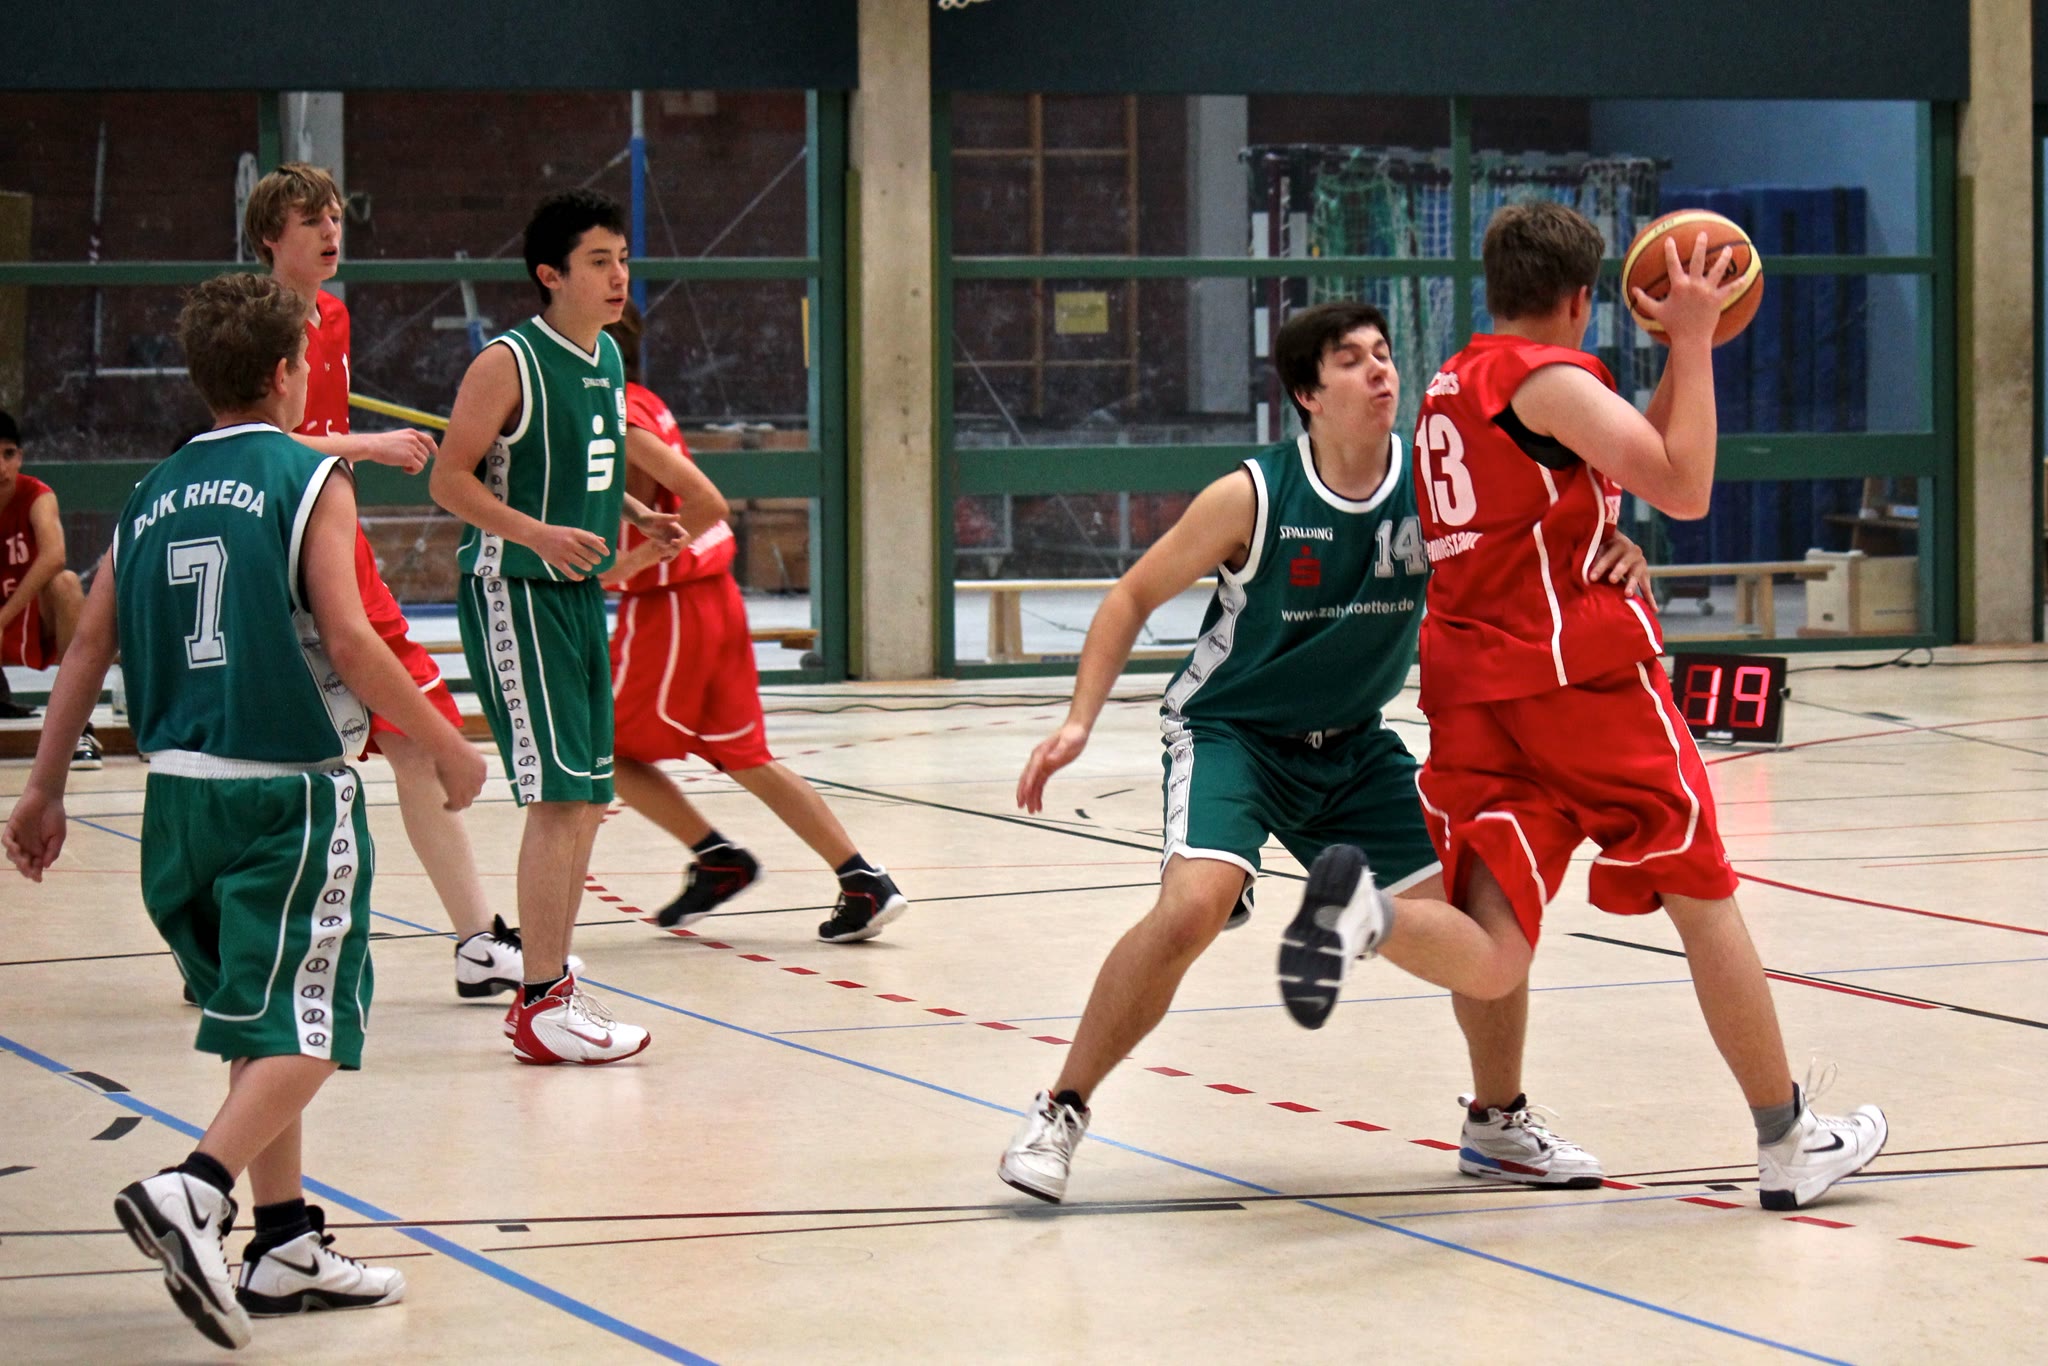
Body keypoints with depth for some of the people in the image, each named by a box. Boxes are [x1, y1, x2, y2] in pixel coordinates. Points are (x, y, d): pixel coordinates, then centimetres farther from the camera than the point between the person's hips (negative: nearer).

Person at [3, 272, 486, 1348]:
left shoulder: (154, 496, 10)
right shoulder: (310, 481, -6)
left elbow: (89, 648, 9)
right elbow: (348, 640, -14)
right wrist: (447, 748, -4)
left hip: (182, 790, 6)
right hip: (291, 792, -6)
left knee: (261, 1022, 17)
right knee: (306, 1028, -5)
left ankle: (285, 1246, 19)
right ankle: (193, 1192, -25)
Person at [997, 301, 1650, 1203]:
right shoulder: (1253, 498, -19)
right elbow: (1135, 597, -8)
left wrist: (1610, 548, -34)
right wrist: (1079, 722, -18)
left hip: (1353, 747, 5)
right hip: (1230, 730, -4)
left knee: (1489, 921, -2)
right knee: (1194, 903, -29)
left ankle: (1497, 1126, 23)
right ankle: (1059, 1113, -14)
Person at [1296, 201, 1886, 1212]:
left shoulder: (1452, 385, 19)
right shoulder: (1550, 379, -7)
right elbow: (1684, 489, -10)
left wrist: (1683, 351, 25)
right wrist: (1693, 341, -4)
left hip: (1469, 682, 6)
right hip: (1580, 671, -6)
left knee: (1492, 960, -6)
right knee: (1702, 896, 9)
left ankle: (1367, 905, -37)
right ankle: (1788, 1144, 16)